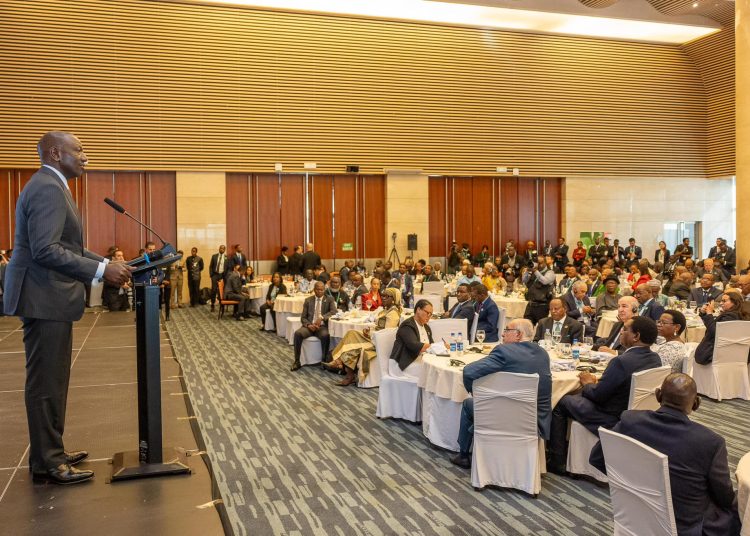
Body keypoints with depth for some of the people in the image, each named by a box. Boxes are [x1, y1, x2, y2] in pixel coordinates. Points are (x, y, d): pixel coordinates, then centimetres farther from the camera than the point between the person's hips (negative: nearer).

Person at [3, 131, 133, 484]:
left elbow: (66, 245, 19)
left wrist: (107, 264, 10)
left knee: (52, 380, 16)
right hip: (44, 299, -11)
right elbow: (45, 250, -26)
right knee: (45, 382, -2)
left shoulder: (51, 187, 18)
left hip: (50, 297, 11)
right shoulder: (48, 189, -16)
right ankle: (46, 463, 8)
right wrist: (101, 271, -25)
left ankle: (50, 452, 26)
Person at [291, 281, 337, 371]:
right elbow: (303, 317, 8)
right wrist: (309, 325, -14)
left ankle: (325, 360, -17)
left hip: (323, 326, -2)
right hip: (309, 326, 2)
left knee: (325, 335, -36)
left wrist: (322, 317, -25)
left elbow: (334, 311, -11)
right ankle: (297, 362, -19)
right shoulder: (308, 300, 12)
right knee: (297, 333, -28)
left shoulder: (329, 299, 7)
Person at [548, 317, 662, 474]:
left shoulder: (621, 361, -29)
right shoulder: (655, 359, -3)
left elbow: (597, 395, -20)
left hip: (612, 421, -8)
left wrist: (588, 383, 0)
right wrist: (596, 382, 6)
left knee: (561, 403, 9)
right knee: (578, 396, 27)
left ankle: (557, 462, 17)